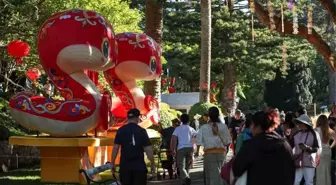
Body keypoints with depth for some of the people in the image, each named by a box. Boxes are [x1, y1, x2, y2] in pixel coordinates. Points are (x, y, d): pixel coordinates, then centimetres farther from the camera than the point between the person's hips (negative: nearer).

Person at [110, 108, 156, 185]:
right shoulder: (142, 131, -5)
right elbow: (148, 149, -7)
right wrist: (153, 164, 1)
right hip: (139, 166, -2)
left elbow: (116, 147, -1)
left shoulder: (121, 131, 1)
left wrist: (113, 163, 7)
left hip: (125, 166, 2)